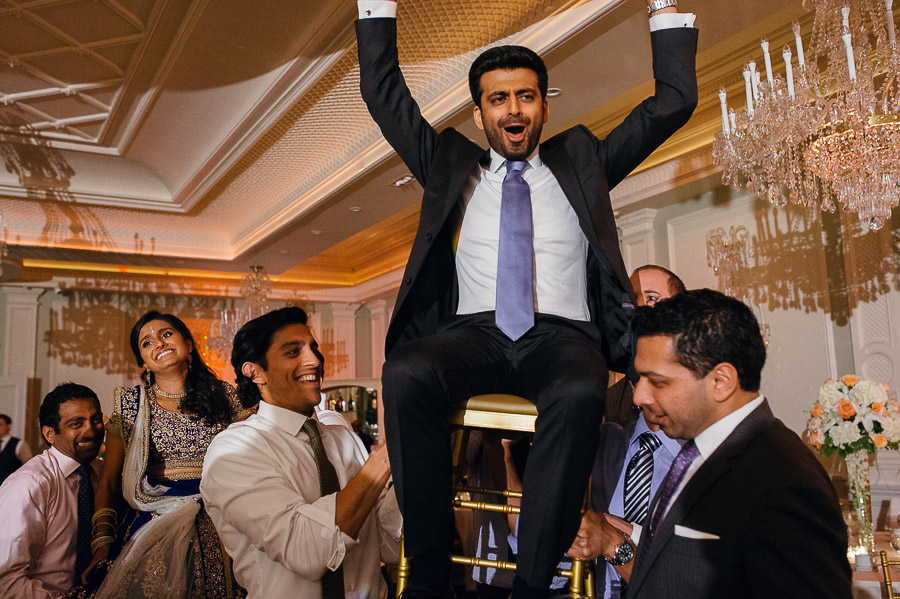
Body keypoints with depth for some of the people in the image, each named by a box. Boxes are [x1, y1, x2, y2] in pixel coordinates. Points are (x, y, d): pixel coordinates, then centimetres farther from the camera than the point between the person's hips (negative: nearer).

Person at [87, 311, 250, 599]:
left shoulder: (225, 396, 5)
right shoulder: (130, 403, 5)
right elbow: (109, 482, 5)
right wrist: (103, 540, -6)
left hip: (218, 527, 1)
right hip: (155, 527, 0)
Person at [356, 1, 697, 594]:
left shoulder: (581, 162, 22)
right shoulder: (450, 164, 23)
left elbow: (675, 101, 21)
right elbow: (382, 89, 22)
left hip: (562, 335, 0)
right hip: (472, 332, 1)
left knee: (580, 393, -36)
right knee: (406, 373, -33)